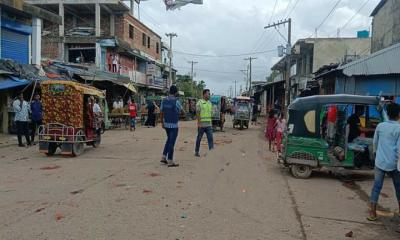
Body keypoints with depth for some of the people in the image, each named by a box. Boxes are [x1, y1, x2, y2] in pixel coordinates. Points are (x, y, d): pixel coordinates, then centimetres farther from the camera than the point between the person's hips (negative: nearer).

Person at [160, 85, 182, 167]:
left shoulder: (164, 101, 2)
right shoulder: (176, 101, -15)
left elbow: (161, 113, 7)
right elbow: (181, 111, -1)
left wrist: (162, 123, 17)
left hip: (166, 124, 6)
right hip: (174, 125, -6)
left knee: (169, 140, 22)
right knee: (171, 142, 0)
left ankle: (164, 157, 18)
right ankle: (170, 161, 5)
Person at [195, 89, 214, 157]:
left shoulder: (209, 103, 11)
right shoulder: (199, 103, -9)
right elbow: (198, 114, -13)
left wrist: (211, 123, 14)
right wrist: (199, 123, -18)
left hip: (209, 125, 5)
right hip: (201, 124, -5)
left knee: (210, 138, -4)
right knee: (199, 138, 7)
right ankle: (196, 152, 20)